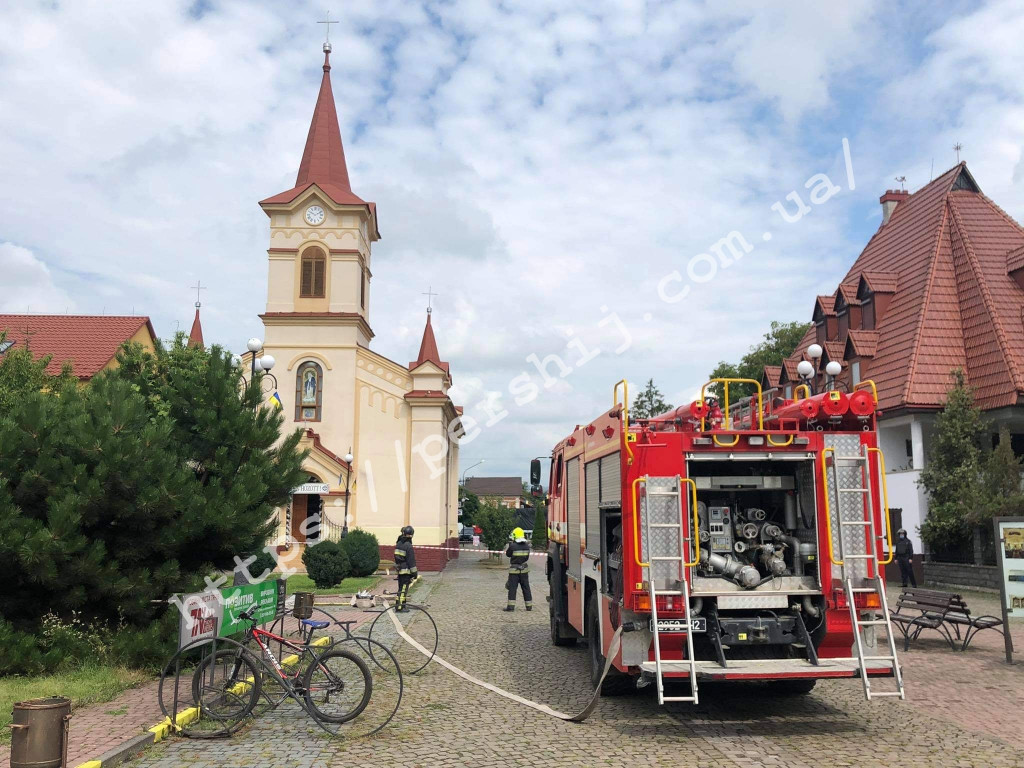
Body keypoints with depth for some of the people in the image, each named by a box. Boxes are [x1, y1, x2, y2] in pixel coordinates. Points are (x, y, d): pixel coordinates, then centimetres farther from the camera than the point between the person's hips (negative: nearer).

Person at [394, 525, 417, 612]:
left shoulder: (398, 544, 6)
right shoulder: (408, 546, -18)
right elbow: (411, 560, -16)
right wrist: (414, 573, -9)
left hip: (399, 570, 8)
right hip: (406, 571, -8)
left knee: (401, 588, 17)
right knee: (403, 589, -4)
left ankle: (402, 604, 25)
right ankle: (400, 607, -3)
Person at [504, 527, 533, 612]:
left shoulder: (513, 546, -15)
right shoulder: (526, 546, -2)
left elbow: (508, 554, 1)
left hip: (514, 571, -4)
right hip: (524, 570, 4)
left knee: (512, 588, 1)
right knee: (526, 588, 11)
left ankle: (511, 606, -2)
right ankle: (529, 606, 16)